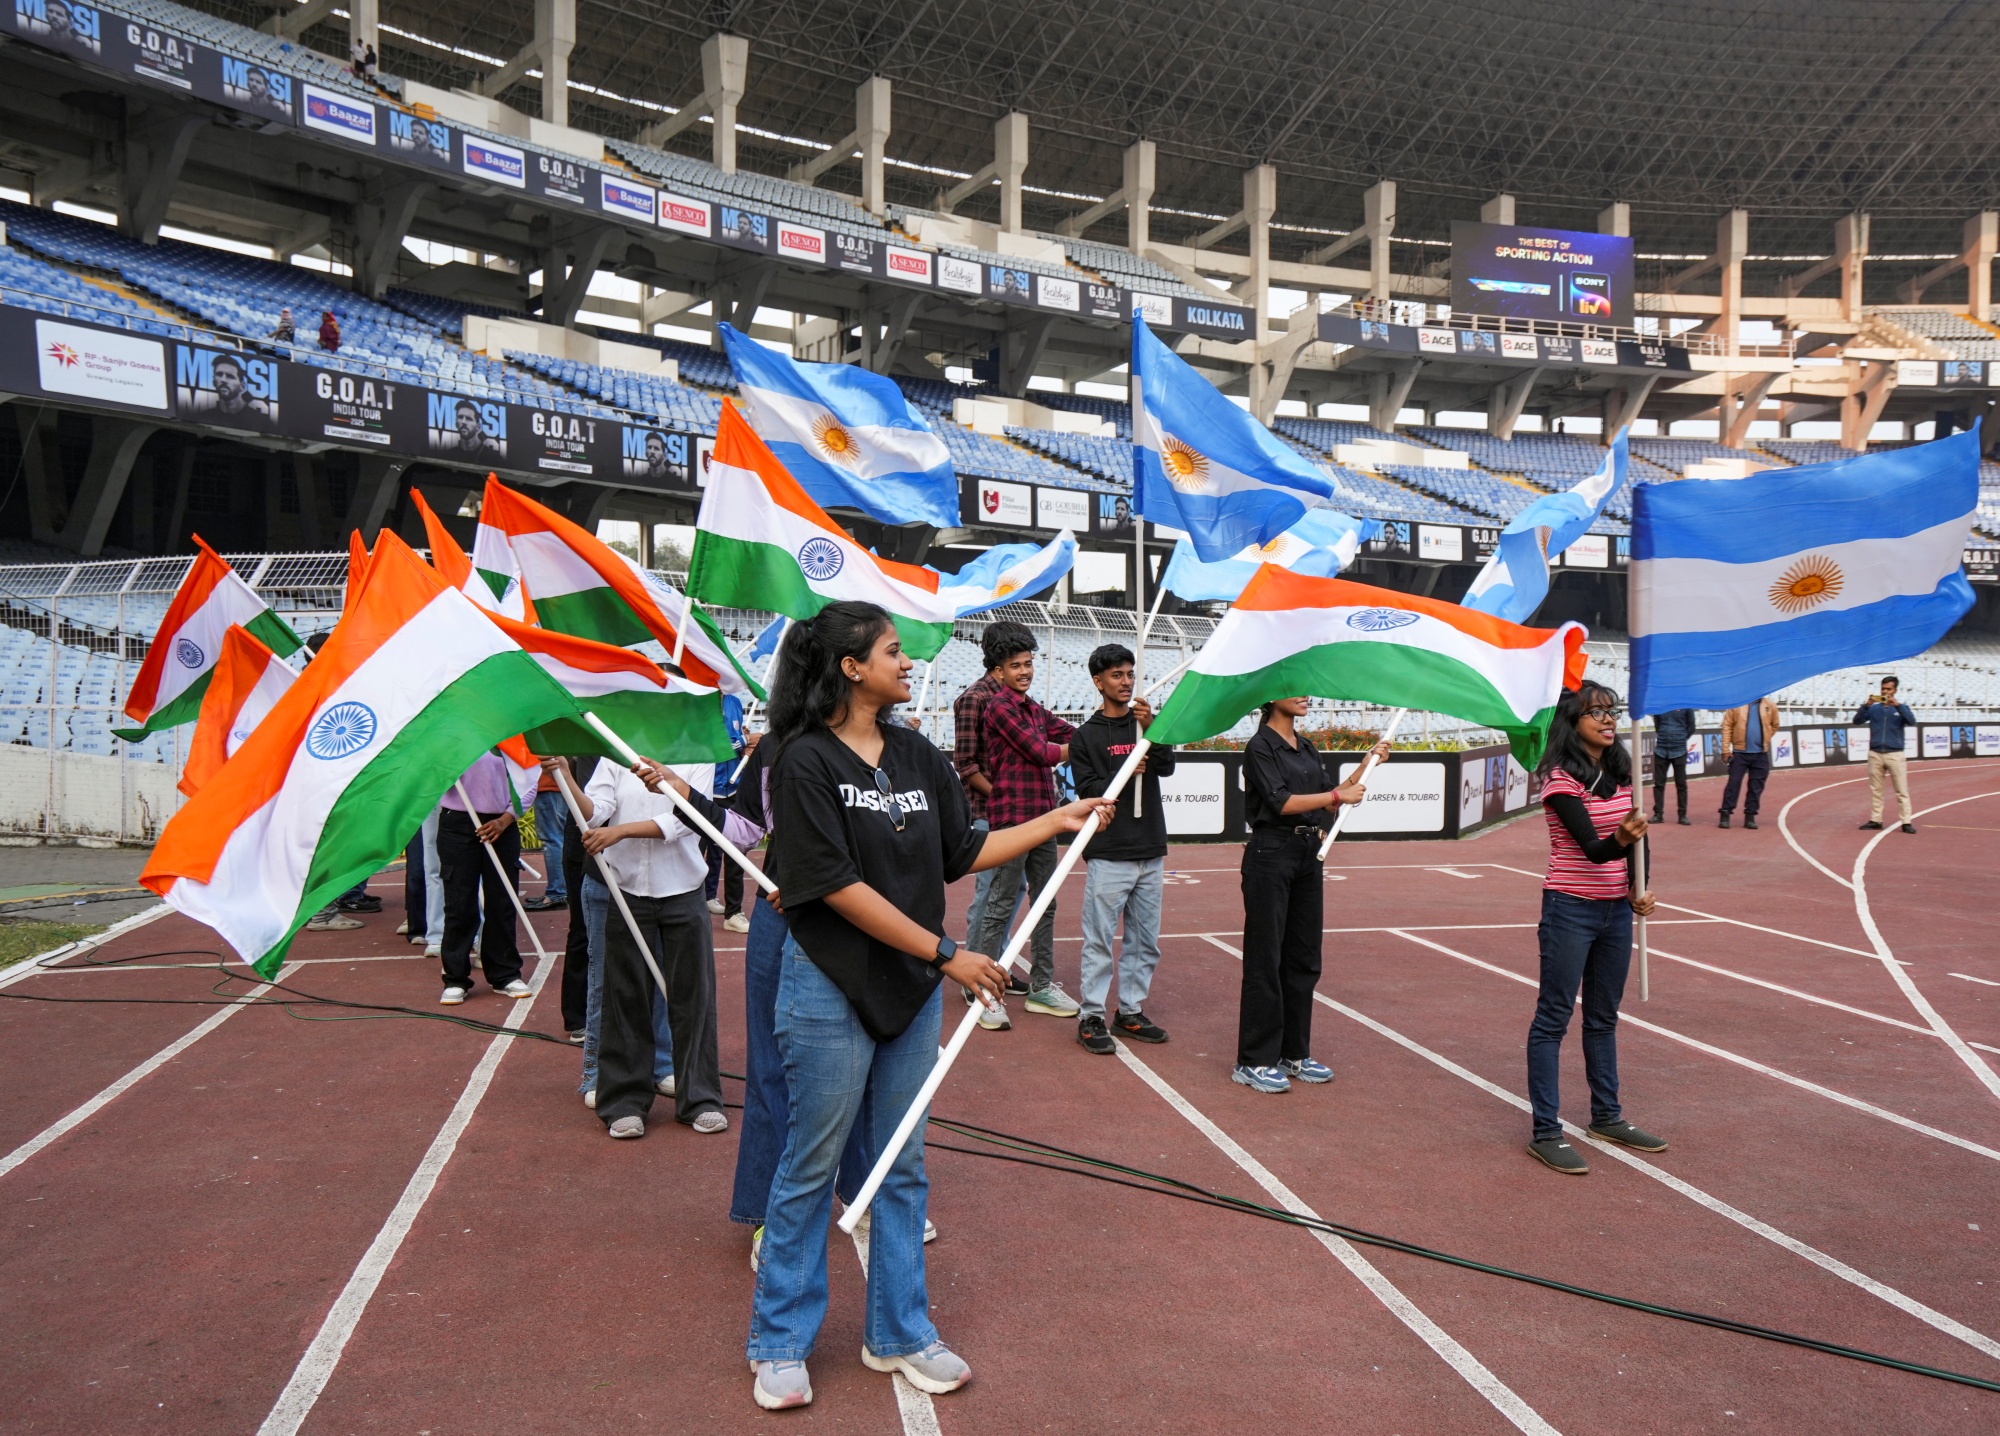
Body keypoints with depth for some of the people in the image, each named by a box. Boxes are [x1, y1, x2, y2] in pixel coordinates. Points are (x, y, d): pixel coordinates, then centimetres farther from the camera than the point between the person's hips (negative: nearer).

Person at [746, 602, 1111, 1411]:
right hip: (830, 989, -6)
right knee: (810, 1170, 7)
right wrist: (945, 953, -18)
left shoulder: (918, 758, 6)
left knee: (902, 1168, 15)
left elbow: (963, 853, 13)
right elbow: (837, 886, -19)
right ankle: (779, 1345, 24)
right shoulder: (805, 760, -14)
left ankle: (899, 1335, 31)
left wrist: (1059, 821, 12)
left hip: (911, 990, 6)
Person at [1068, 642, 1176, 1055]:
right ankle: (1092, 1017, 6)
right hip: (1108, 854, -4)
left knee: (1145, 941, 10)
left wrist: (1151, 728, -20)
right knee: (1099, 940, -3)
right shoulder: (1086, 735, 1)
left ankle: (1130, 1012, 20)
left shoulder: (1145, 723, 11)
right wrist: (1122, 776, -21)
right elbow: (1087, 790, -6)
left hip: (1151, 853, 5)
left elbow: (1167, 767, -5)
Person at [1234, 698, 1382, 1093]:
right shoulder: (1261, 746, -8)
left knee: (1303, 958, 11)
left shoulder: (1307, 748, 15)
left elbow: (1328, 801, 13)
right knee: (1265, 960, -3)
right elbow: (1281, 801, -17)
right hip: (1270, 855, -8)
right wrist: (1338, 796, -15)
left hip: (1308, 854, 8)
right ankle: (1253, 1062, 4)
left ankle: (1294, 1053, 21)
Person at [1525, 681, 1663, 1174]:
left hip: (1615, 910, 7)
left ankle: (1607, 1116, 32)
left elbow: (1631, 840, 15)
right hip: (1570, 910, -7)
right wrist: (1620, 838, -44)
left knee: (1604, 1017, 19)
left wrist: (1638, 888, 2)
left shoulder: (1620, 775, 6)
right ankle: (1546, 1132, 4)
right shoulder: (1561, 779, -15)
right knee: (1553, 1018, -1)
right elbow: (1592, 848, -23)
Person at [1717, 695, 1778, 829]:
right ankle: (1725, 815, 1)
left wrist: (1764, 740, 7)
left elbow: (1774, 725, 17)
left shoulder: (1770, 706, 3)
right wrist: (1726, 748, -9)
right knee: (1733, 783, -3)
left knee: (1756, 786, 6)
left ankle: (1750, 816, 14)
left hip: (1760, 754, 2)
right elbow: (1727, 726, -4)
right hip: (1740, 753, -2)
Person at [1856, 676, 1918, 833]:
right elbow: (1857, 720, -3)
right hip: (1875, 754, 2)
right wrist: (1866, 705, -18)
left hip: (1895, 754, -2)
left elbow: (1912, 722, -13)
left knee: (1902, 791, -2)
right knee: (1875, 790, 7)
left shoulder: (1901, 707, 5)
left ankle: (1907, 822, -2)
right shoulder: (1873, 708, 8)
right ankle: (1875, 820, 13)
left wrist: (1898, 705, -22)